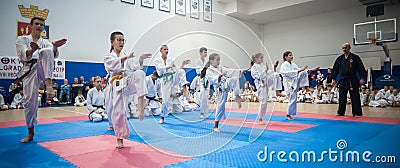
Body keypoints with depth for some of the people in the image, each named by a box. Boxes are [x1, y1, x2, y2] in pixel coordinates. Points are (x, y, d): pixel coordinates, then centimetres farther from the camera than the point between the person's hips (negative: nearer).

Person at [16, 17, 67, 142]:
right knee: (30, 101, -2)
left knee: (46, 51, -30)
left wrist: (55, 47, -30)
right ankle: (30, 132, 15)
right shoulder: (22, 40, 14)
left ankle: (48, 83, -43)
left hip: (43, 69, 0)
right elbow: (24, 56, -6)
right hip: (30, 71, 0)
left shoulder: (45, 43, 17)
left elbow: (53, 54, -6)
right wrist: (33, 50, -28)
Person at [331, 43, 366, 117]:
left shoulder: (355, 57, -3)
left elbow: (361, 68, -6)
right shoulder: (339, 58, 8)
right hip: (342, 81, 4)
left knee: (355, 98, -1)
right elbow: (335, 69, 12)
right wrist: (333, 78, 8)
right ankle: (341, 112, 18)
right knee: (342, 98, 9)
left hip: (352, 81, -4)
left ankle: (357, 113, 7)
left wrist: (362, 78, -12)